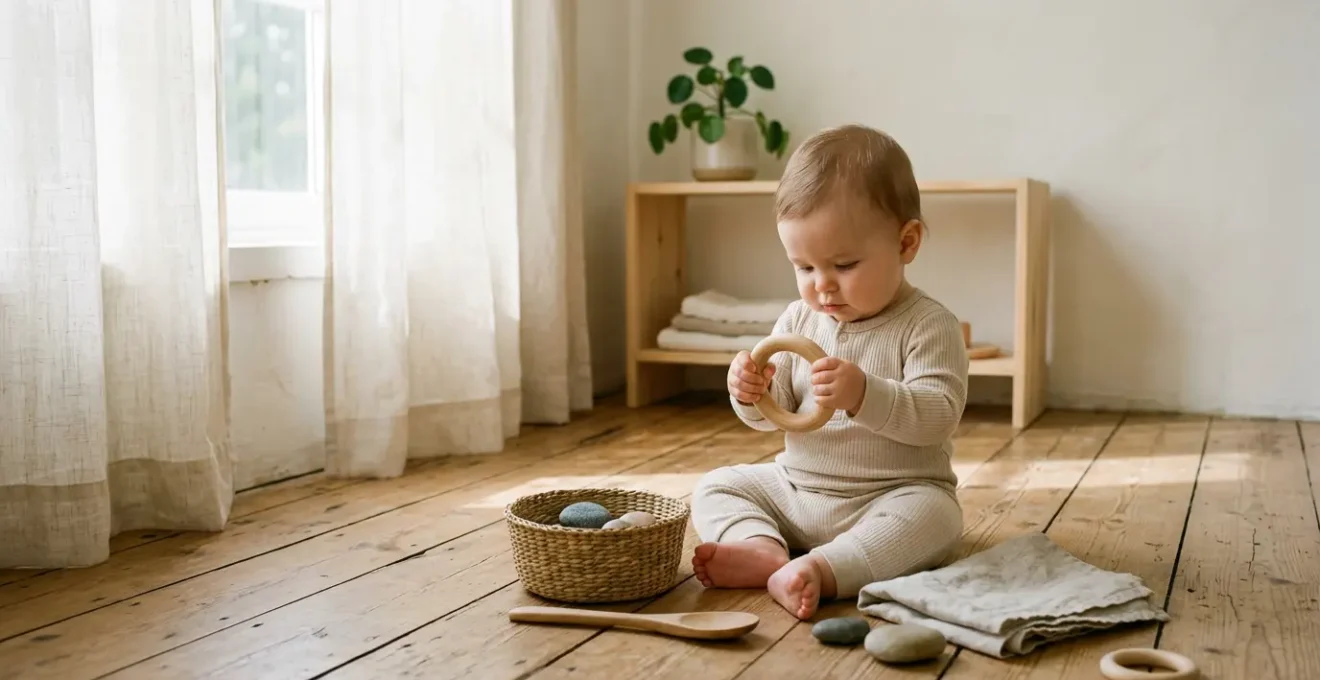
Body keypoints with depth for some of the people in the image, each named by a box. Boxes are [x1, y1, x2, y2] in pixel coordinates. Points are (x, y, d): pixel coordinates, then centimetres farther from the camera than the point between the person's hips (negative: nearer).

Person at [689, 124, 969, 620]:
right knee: (715, 487, -3)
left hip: (893, 496, -5)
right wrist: (753, 394, -17)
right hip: (794, 487, 6)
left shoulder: (929, 326, -11)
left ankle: (820, 570, -46)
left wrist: (864, 395, -37)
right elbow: (774, 414, 8)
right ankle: (763, 549, -30)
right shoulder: (798, 320, 4)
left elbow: (938, 417, -22)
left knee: (932, 514, -34)